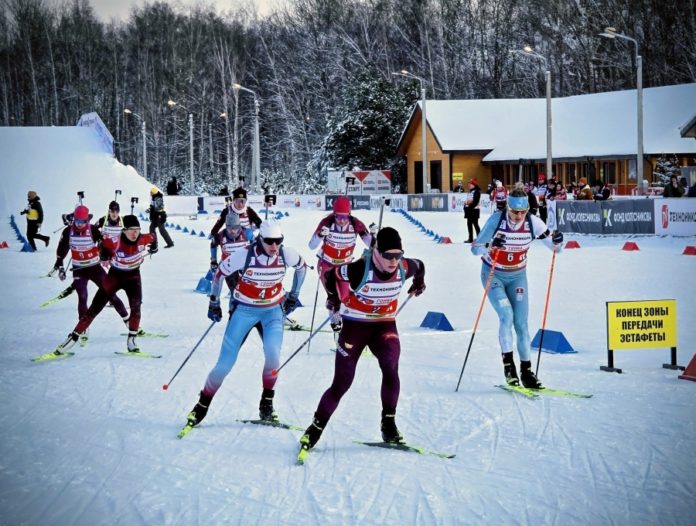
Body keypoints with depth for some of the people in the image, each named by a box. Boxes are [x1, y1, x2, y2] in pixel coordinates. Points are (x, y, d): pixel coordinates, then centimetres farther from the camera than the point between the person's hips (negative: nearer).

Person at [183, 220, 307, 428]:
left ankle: (266, 404, -1)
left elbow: (302, 266, 8)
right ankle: (202, 405, 15)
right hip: (244, 309, -1)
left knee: (273, 355, -23)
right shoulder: (244, 256, -22)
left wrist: (293, 296, 12)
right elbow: (219, 273, -5)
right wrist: (214, 302, 2)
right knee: (225, 363, -6)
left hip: (273, 310, 2)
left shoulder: (286, 254, -15)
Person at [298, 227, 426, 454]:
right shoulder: (360, 269, -25)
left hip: (385, 325, 3)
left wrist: (419, 283, 29)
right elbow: (332, 275, -8)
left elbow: (419, 266, 13)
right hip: (355, 326, -3)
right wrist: (335, 298, 0)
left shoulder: (404, 268, -12)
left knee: (391, 367, -27)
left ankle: (389, 423, -13)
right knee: (342, 383, -4)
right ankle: (317, 426, 15)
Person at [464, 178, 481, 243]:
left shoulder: (477, 191, -12)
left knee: (475, 223, -8)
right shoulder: (470, 191, 17)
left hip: (474, 209, -10)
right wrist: (466, 206, 17)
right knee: (469, 223, 10)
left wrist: (470, 206, -24)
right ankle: (470, 238, 16)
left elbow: (476, 201, -21)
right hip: (469, 210, 10)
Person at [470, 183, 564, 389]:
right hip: (493, 275, -3)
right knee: (506, 315, -20)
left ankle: (526, 370, 7)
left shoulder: (533, 222, -16)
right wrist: (490, 246, -43)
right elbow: (475, 249, -23)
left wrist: (557, 242, -33)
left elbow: (555, 248, -10)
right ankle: (508, 362, -9)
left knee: (521, 322, 0)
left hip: (517, 276, 3)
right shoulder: (496, 220, -23)